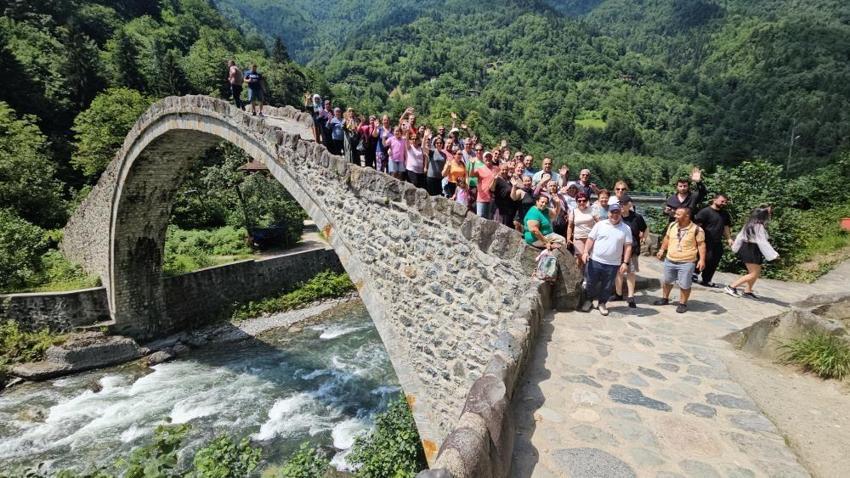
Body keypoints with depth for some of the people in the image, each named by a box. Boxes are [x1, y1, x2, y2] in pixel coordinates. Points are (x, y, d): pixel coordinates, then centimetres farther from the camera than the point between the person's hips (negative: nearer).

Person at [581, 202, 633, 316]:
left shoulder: (626, 229, 2)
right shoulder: (600, 224, 0)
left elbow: (628, 246, 1)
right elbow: (591, 239, 1)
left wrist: (625, 262, -5)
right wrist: (586, 252, -11)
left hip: (613, 264, 1)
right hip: (595, 261, 0)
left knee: (607, 286, 10)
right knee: (591, 283, 10)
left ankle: (602, 303, 29)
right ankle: (589, 300, 29)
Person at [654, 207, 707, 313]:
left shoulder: (696, 229, -14)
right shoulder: (672, 225, 1)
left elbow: (701, 245, -11)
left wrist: (702, 260, -17)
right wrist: (662, 250, 18)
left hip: (686, 263, -5)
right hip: (669, 260, 5)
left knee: (684, 285, 3)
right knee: (666, 281, 19)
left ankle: (683, 303, 20)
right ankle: (665, 299, 38)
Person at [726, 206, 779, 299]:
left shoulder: (749, 224, 9)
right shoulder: (759, 226, -17)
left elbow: (741, 235, 17)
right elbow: (763, 242, -21)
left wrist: (736, 247, 29)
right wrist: (774, 254, -19)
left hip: (746, 249, 10)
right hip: (752, 250, -10)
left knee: (757, 272, 16)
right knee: (753, 274, -5)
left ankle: (747, 291, 16)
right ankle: (731, 287, -10)